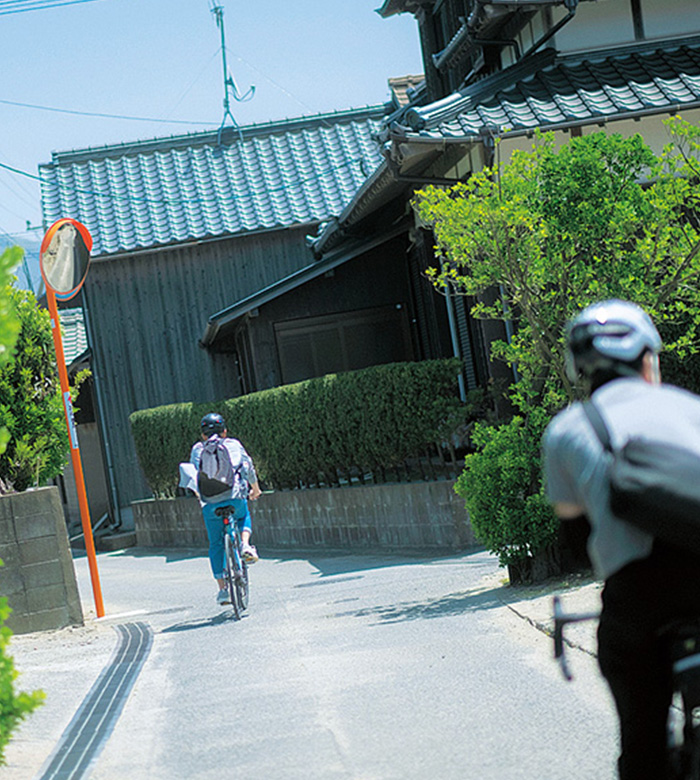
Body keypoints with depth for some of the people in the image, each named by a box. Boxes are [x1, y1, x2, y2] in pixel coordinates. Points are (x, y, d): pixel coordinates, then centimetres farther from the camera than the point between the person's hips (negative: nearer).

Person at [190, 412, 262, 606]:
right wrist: (255, 488, 26)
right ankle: (245, 545, 3)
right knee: (244, 518, 34)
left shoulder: (198, 449, 14)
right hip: (236, 498, 0)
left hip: (210, 504, 0)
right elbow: (248, 467, 10)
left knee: (216, 545, 14)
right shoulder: (234, 444, 14)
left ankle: (222, 588, 9)